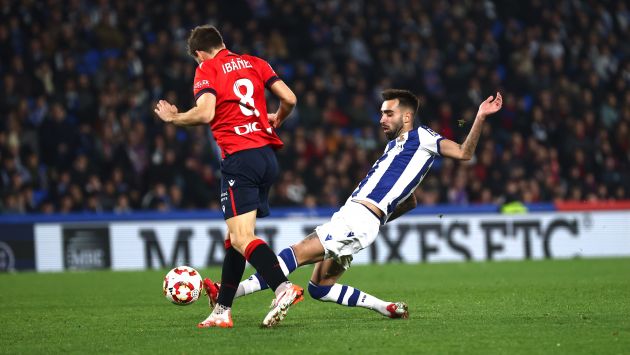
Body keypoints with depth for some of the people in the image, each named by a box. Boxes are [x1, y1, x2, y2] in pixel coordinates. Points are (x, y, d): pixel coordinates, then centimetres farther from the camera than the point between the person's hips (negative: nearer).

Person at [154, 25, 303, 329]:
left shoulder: (206, 70, -1)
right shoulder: (255, 63, 15)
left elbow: (205, 113, -16)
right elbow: (289, 99, 9)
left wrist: (173, 117, 1)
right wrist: (276, 119, 30)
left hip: (239, 157, -7)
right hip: (267, 154, 7)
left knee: (241, 239, -13)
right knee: (235, 237, 15)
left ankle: (283, 287, -33)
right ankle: (222, 311, 17)